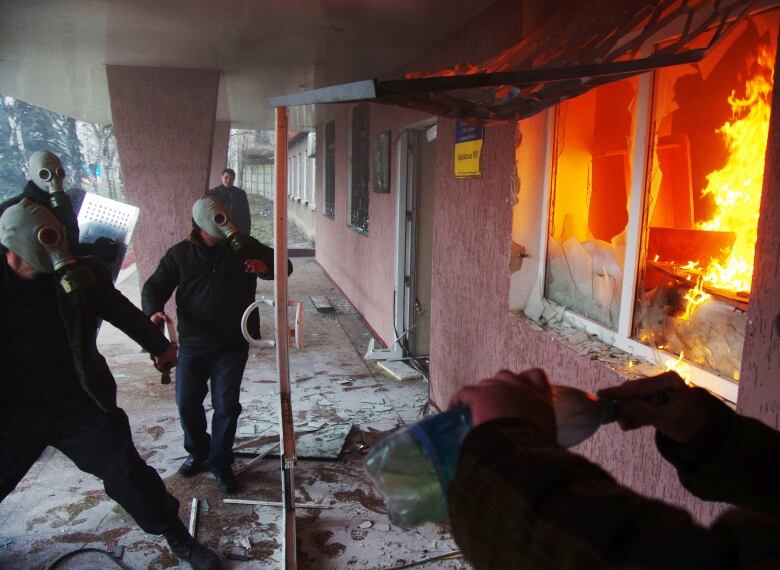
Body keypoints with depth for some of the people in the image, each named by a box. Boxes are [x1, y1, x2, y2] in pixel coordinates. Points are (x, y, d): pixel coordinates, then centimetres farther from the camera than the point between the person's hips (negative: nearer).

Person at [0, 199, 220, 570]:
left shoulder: (82, 274, -8)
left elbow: (122, 312, 7)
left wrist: (159, 346, 18)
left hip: (81, 404, 0)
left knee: (128, 474, 3)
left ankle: (179, 540, 19)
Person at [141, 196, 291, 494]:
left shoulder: (244, 246, 0)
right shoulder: (180, 254, 2)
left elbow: (284, 265, 6)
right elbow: (154, 286, 4)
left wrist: (265, 267, -18)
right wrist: (154, 311, -18)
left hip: (233, 345, -1)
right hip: (193, 344, 1)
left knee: (226, 406, 1)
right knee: (187, 402, 8)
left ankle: (220, 463, 21)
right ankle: (198, 453, 35)